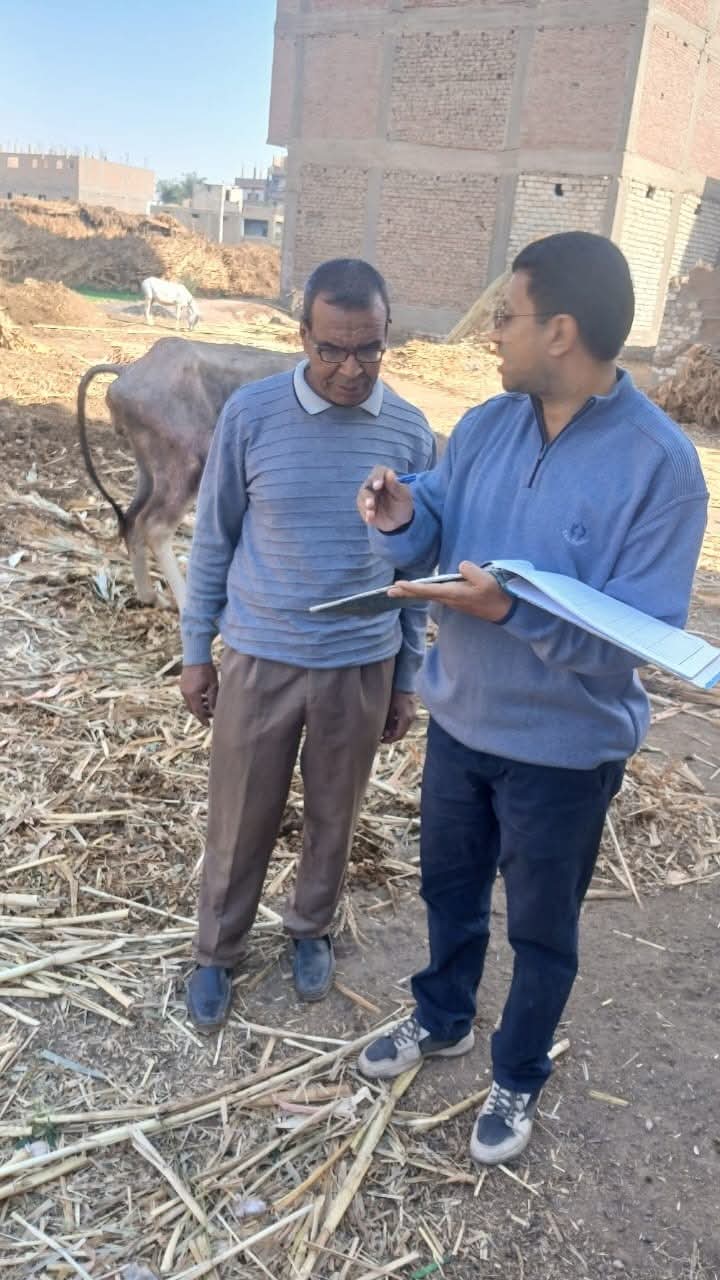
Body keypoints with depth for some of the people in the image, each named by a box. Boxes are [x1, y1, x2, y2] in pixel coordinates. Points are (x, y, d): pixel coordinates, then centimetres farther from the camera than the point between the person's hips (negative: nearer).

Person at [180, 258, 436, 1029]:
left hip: (362, 666, 2)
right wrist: (195, 651, 2)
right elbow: (213, 539, -1)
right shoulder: (250, 413, -10)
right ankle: (217, 953, 35)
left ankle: (311, 931, 43)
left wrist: (406, 678, 6)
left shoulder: (410, 432, -5)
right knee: (240, 821, 12)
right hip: (259, 659, -1)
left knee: (333, 818, 18)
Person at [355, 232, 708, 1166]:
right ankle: (442, 1020, 53)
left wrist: (510, 610, -36)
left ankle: (518, 1078, 43)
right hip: (460, 720, 6)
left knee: (541, 929, 17)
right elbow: (432, 538, 1)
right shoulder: (486, 425, -4)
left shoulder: (660, 465, -22)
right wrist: (402, 519, -22)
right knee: (449, 890, 25)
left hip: (565, 748, -5)